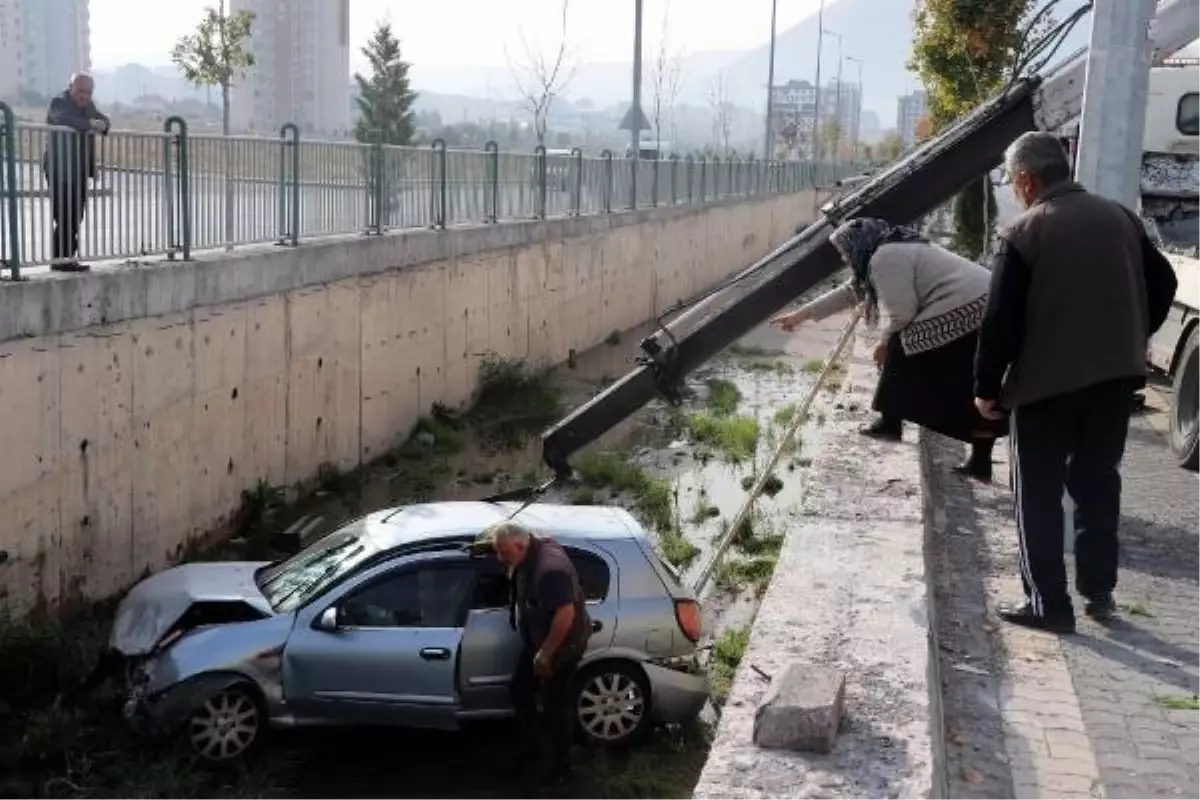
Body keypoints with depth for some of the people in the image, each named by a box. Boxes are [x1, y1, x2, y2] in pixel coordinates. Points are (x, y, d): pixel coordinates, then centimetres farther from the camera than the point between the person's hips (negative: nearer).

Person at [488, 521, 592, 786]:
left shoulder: (549, 568, -34)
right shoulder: (529, 555, -5)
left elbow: (565, 614, -33)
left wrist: (546, 654, -26)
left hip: (562, 645, -9)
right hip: (537, 640, 9)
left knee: (555, 705, 5)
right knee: (520, 690, 19)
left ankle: (562, 766, 24)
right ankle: (529, 748, 38)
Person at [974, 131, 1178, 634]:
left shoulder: (1022, 234, -12)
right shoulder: (1121, 218, 7)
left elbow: (1001, 321, -14)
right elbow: (1162, 285, 15)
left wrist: (987, 387, -4)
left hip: (1046, 381, -6)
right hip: (1116, 376, 6)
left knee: (1039, 495, 4)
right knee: (1098, 483, 19)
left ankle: (1048, 604, 6)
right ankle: (1098, 589, 23)